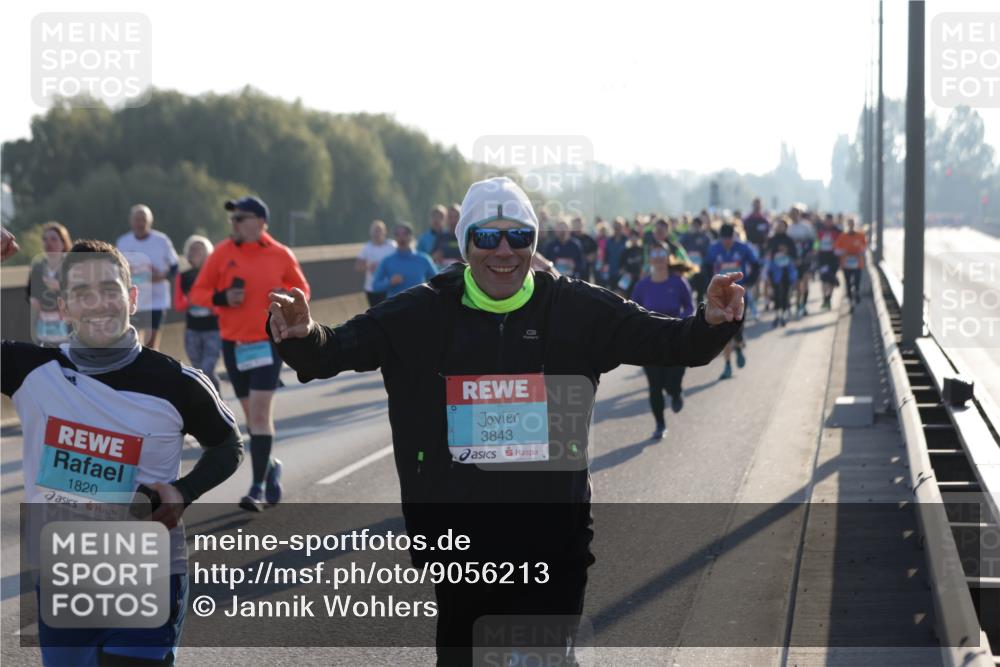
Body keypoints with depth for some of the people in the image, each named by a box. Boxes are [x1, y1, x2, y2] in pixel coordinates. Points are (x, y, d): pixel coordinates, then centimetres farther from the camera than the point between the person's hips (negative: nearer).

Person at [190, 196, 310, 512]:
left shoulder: (280, 255, -2)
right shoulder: (222, 253, 1)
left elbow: (302, 288, 12)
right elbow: (197, 293, 4)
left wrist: (286, 297, -10)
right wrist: (222, 298, -16)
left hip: (267, 342, -3)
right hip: (233, 343, 3)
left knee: (260, 413, -12)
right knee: (252, 414, 12)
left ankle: (258, 487, -9)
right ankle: (269, 467, 36)